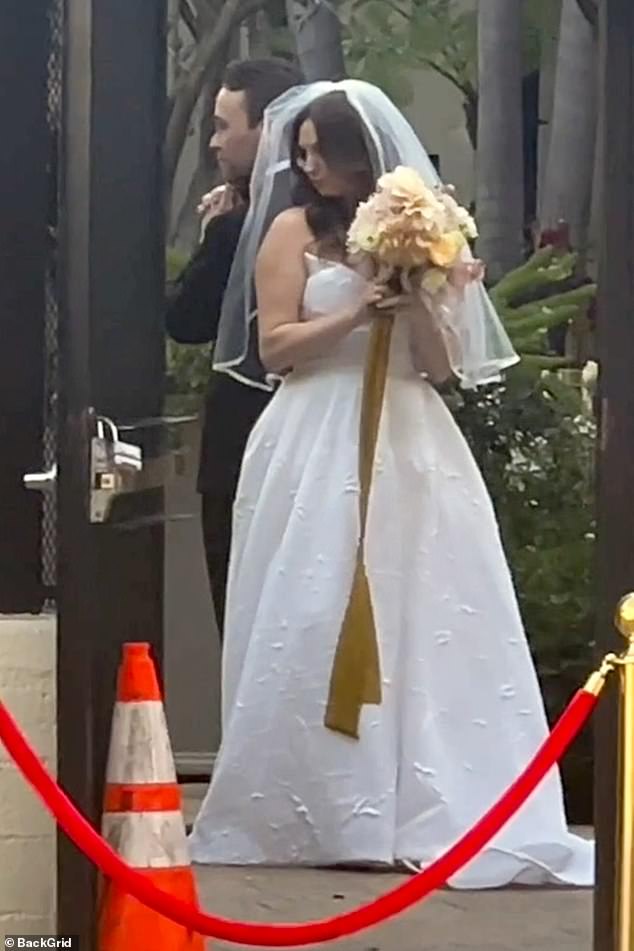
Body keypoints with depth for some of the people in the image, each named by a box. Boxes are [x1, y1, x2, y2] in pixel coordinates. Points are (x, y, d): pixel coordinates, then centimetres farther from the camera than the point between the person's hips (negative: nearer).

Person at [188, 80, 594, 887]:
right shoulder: (294, 231, 4)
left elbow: (442, 366, 8)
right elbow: (275, 346, -4)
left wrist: (416, 300, -8)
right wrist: (357, 313, -14)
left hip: (409, 444, 2)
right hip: (318, 447, -2)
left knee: (420, 619, -2)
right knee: (312, 624, -4)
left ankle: (429, 811, 0)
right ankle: (314, 809, 2)